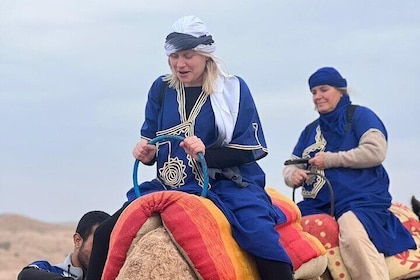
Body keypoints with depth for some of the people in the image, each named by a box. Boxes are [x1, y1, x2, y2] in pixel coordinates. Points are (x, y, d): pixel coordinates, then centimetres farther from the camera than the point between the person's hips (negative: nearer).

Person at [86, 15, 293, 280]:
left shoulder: (233, 89, -3)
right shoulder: (161, 89, 8)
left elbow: (253, 147, -6)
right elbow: (151, 140, 18)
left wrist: (208, 153, -22)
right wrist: (146, 152, -7)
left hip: (228, 186, -4)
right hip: (170, 187, 5)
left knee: (264, 242, -30)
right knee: (107, 234, -6)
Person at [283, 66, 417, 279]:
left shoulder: (359, 115, 6)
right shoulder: (310, 131, 24)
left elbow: (375, 151, -9)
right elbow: (291, 165, 24)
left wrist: (330, 159, -9)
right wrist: (293, 175, -2)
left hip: (360, 199, -7)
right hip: (317, 204, 7)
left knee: (353, 236, -38)